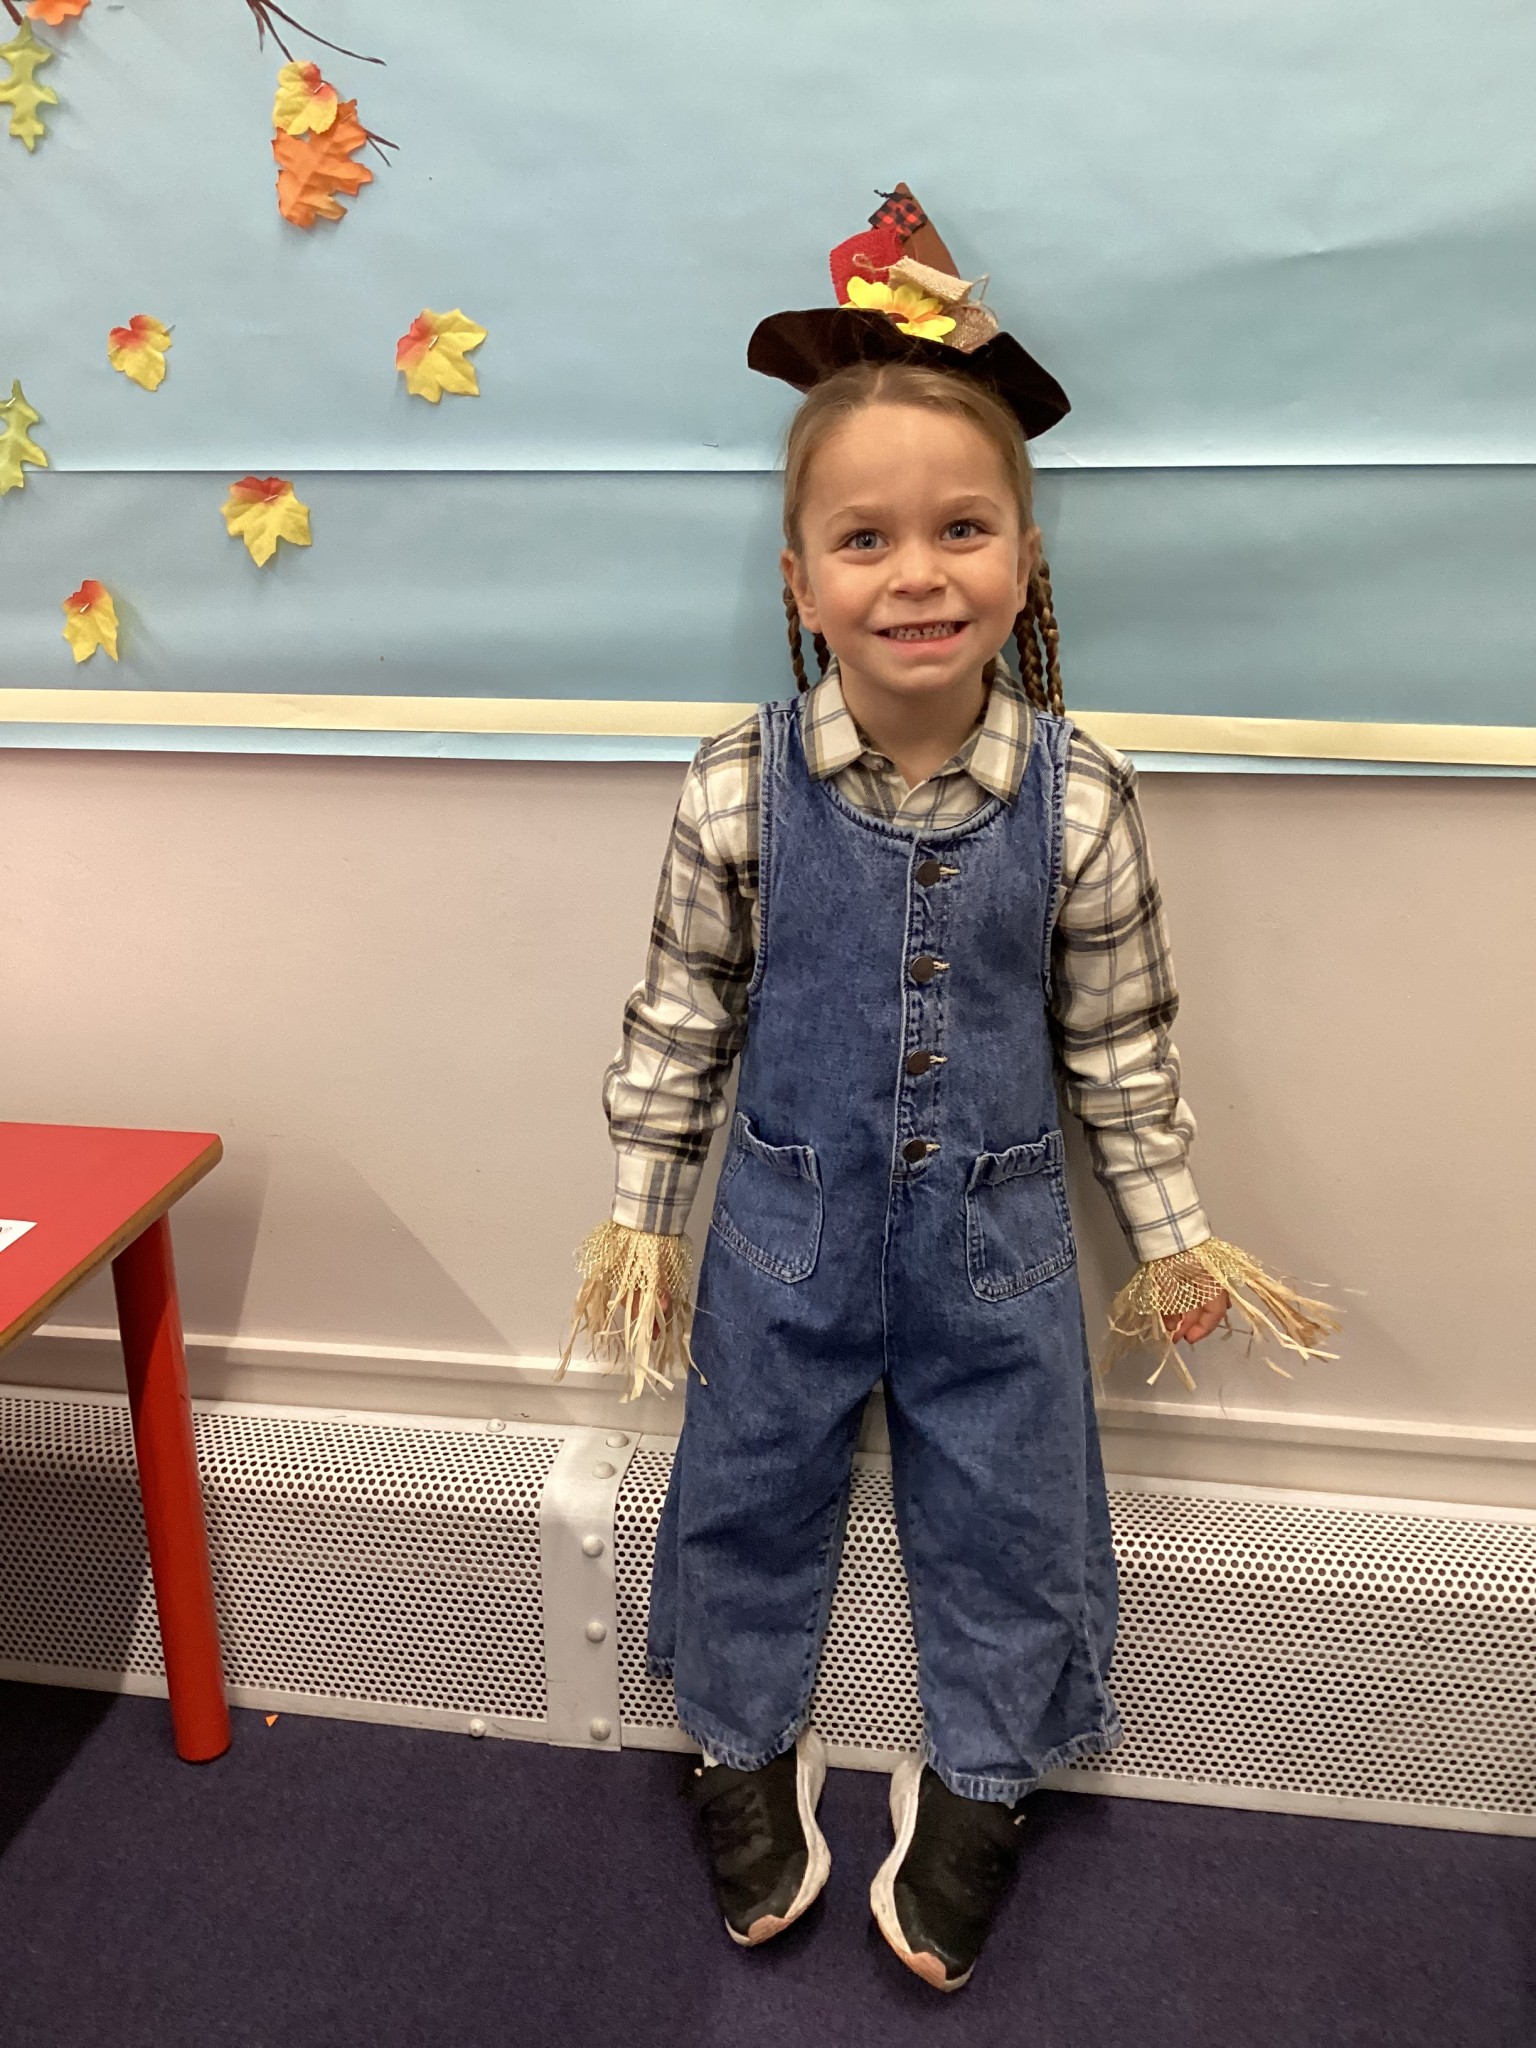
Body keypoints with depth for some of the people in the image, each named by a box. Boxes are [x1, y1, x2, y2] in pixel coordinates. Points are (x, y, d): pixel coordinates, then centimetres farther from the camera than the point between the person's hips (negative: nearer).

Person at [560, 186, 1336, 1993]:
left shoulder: (1075, 798, -13)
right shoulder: (742, 789, -14)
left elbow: (1119, 1035, -2)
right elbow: (681, 1012, -3)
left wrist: (1172, 1234, 4)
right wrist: (638, 1216, 2)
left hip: (994, 1230, 1)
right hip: (787, 1219, 0)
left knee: (1006, 1516, 14)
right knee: (750, 1494, 15)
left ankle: (976, 1781, 41)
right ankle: (750, 1747, 43)